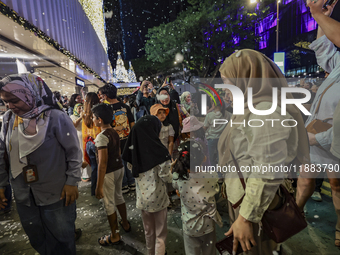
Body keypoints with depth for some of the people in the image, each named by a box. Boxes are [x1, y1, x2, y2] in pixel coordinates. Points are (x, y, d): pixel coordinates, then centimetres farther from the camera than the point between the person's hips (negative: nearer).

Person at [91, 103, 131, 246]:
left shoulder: (101, 137, -23)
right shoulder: (115, 132, 3)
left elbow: (102, 164, -25)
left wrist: (99, 186, -21)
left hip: (109, 172, -8)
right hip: (119, 168, 8)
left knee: (109, 204, 7)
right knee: (118, 197, 24)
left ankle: (114, 236, 22)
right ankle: (125, 224, 42)